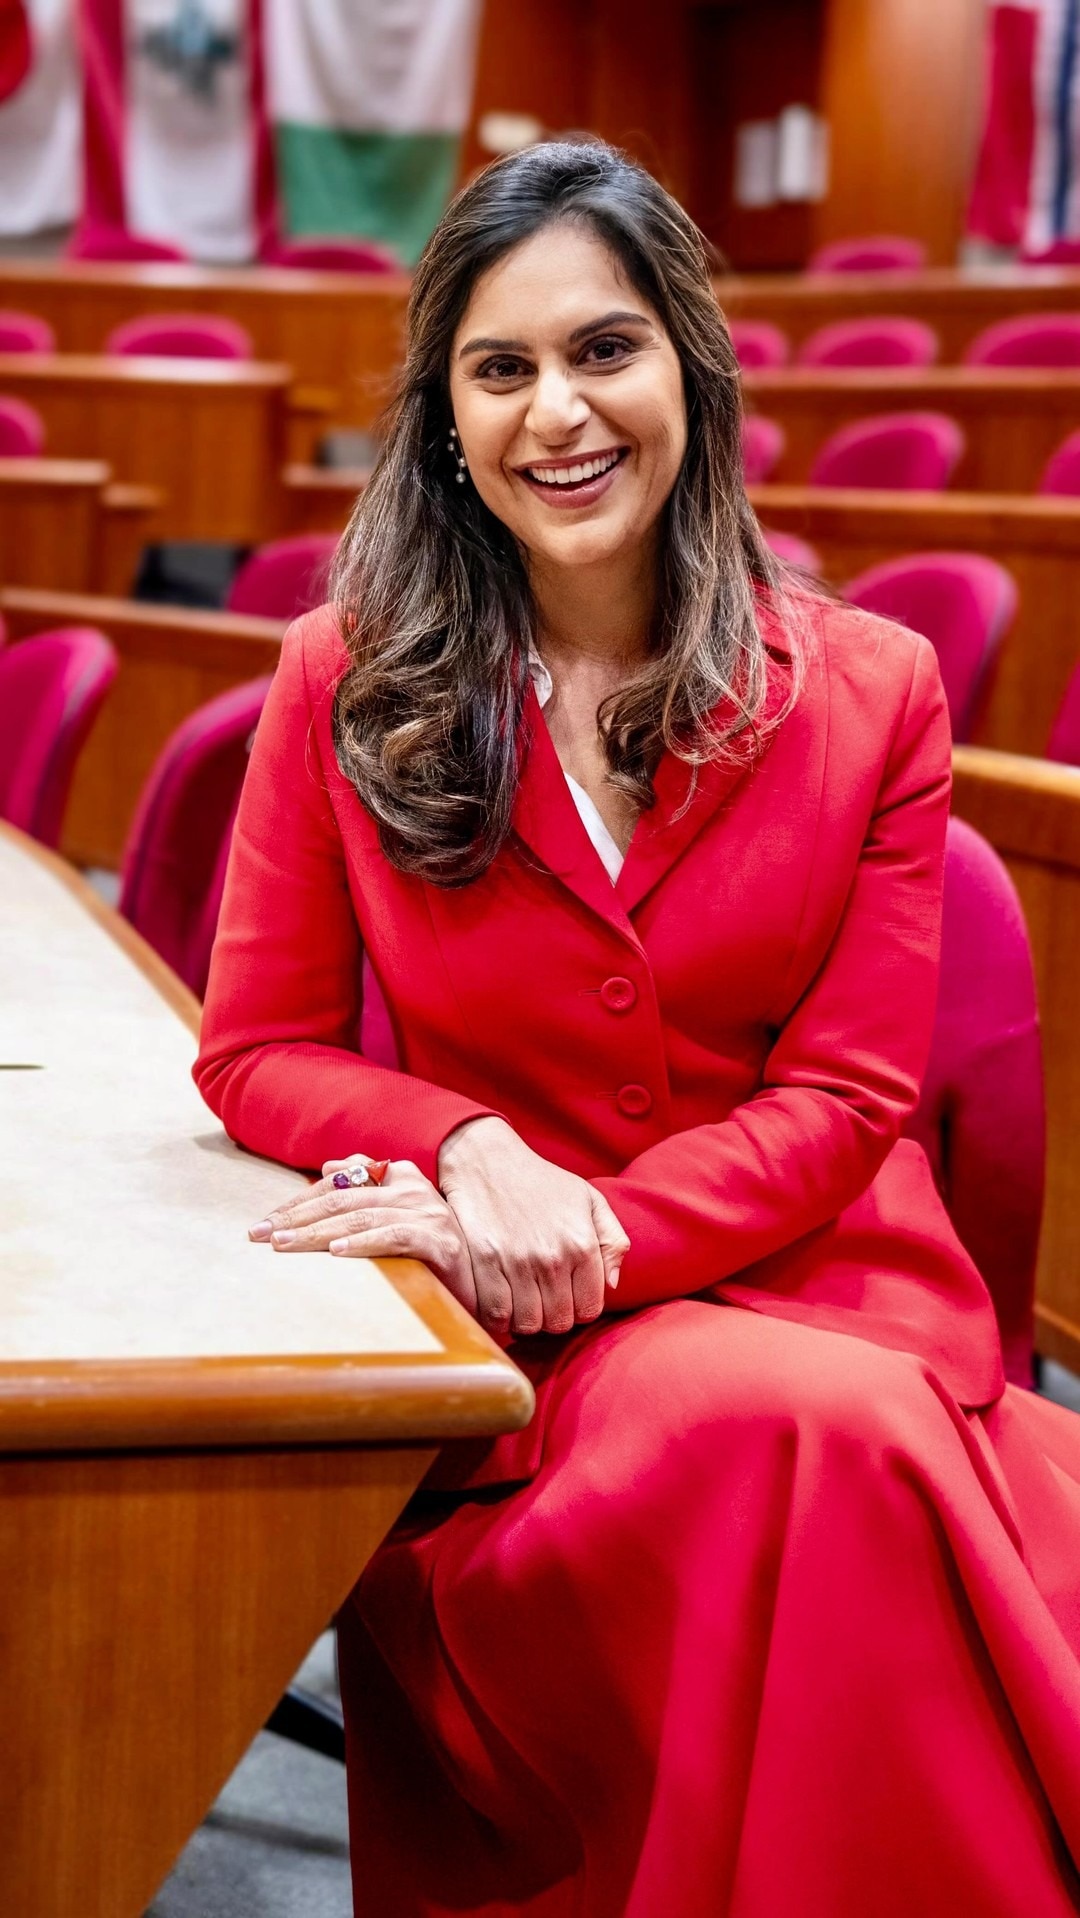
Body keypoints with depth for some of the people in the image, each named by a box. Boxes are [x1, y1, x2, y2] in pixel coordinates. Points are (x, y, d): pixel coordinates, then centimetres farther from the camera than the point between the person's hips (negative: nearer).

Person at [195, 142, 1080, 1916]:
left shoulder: (872, 691, 5)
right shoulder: (349, 685, 4)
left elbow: (846, 1097, 0)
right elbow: (257, 1054, 6)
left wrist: (593, 1232, -16)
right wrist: (474, 1153, -15)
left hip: (822, 1291, 1)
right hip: (517, 1353, -1)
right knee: (818, 1438, -34)